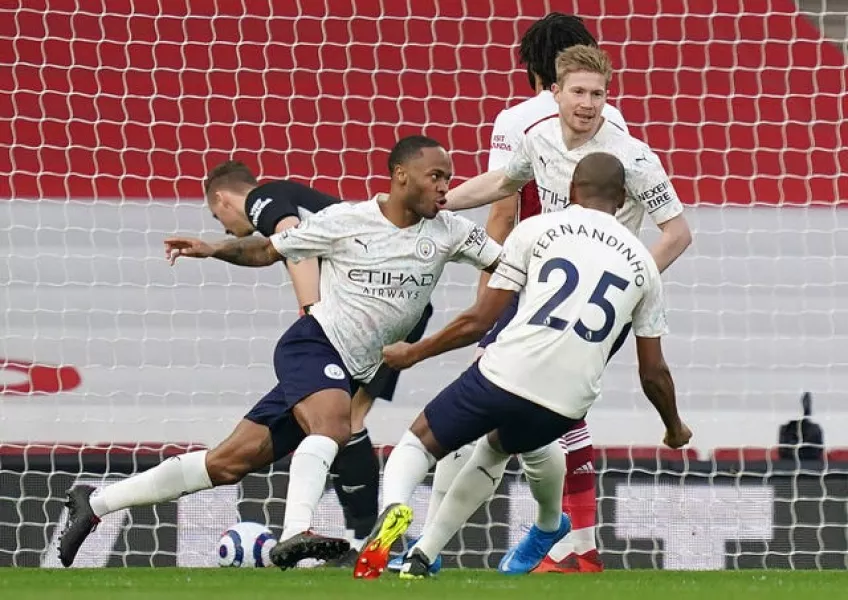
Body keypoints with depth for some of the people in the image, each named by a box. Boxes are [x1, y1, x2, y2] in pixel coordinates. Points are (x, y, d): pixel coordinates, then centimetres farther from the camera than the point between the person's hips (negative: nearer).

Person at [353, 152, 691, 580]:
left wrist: (413, 353, 20)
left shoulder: (537, 230, 8)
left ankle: (393, 506, -18)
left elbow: (479, 321, 5)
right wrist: (674, 427, 38)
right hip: (567, 402, 3)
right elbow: (652, 372, 19)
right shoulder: (641, 263, 16)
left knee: (420, 442, 13)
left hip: (505, 373, -3)